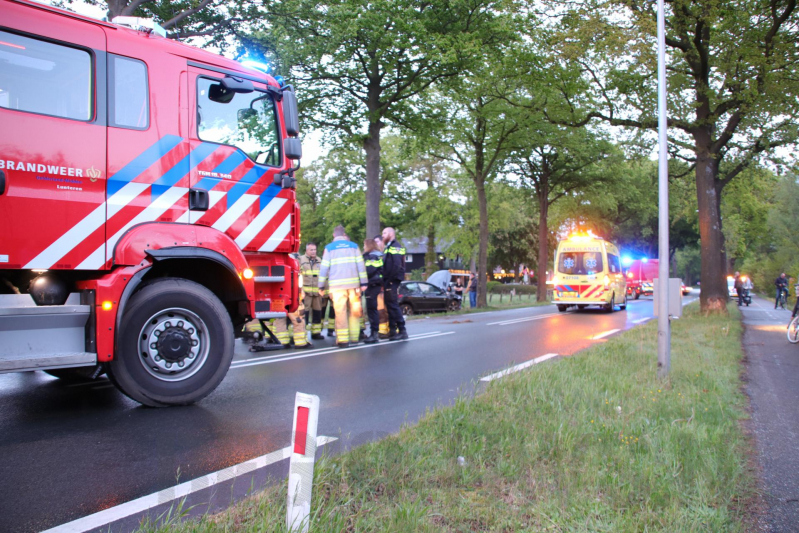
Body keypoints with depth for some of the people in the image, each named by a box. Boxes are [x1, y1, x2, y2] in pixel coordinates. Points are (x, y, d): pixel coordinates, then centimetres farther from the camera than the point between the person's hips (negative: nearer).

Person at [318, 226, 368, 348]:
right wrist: (363, 282, 5)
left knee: (340, 312, -2)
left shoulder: (329, 248, 6)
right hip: (353, 283, 2)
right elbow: (360, 264, 5)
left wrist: (321, 286, 8)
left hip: (337, 284, -1)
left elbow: (324, 268, 3)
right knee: (354, 310, 11)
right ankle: (354, 336, 15)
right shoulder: (353, 245, 11)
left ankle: (342, 340, -5)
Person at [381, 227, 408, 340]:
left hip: (392, 281, -10)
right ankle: (392, 330, 17)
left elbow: (396, 266, -20)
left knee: (393, 305, -11)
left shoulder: (395, 246, -8)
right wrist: (385, 281, 13)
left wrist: (388, 280, -20)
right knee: (391, 305, 11)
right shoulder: (389, 247, 23)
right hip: (389, 282, 10)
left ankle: (402, 331, -10)